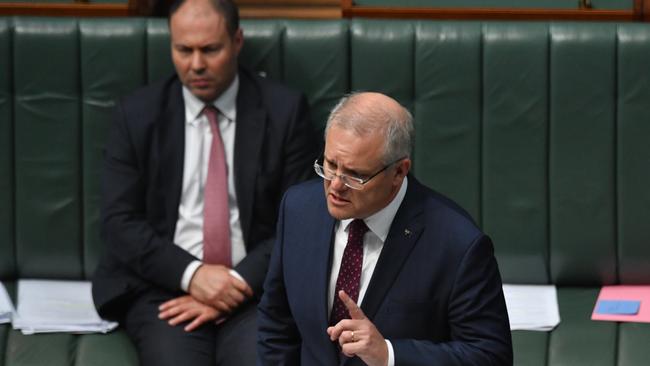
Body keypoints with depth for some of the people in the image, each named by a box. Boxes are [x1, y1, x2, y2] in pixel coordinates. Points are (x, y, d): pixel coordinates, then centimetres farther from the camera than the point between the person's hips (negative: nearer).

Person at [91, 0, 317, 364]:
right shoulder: (137, 114, 6)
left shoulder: (284, 110, 3)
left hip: (255, 287, -1)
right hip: (165, 286, 1)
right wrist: (191, 274, -13)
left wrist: (239, 282, -13)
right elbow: (120, 221, 1)